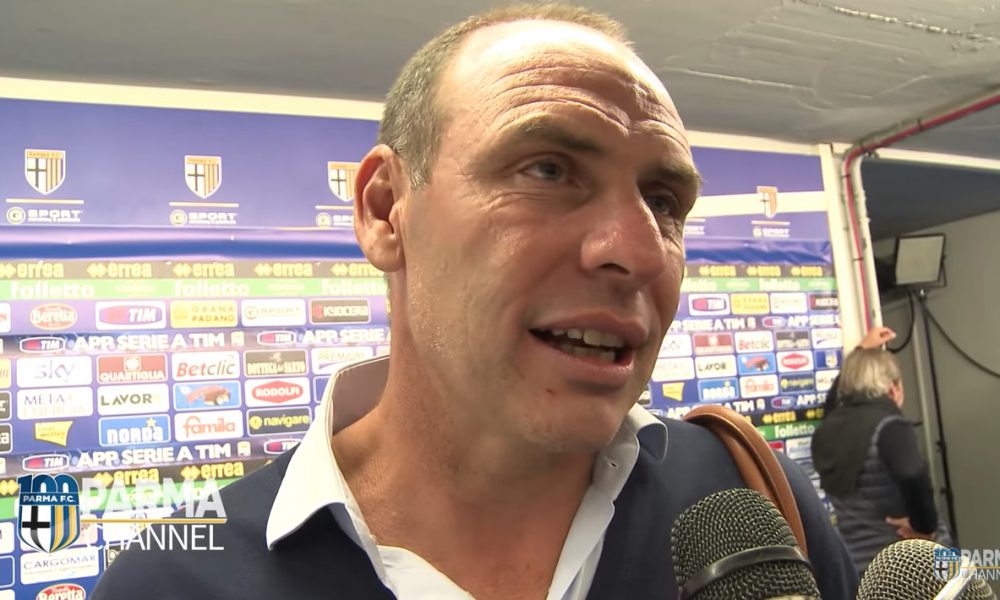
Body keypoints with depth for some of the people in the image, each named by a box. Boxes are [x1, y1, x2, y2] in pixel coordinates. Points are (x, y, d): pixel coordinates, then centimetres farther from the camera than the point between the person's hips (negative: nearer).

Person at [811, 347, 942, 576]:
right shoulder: (888, 426, -14)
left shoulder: (828, 428, 7)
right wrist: (924, 524, -17)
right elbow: (913, 475, -33)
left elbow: (837, 406, 31)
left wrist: (859, 352, 35)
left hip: (850, 564, 7)